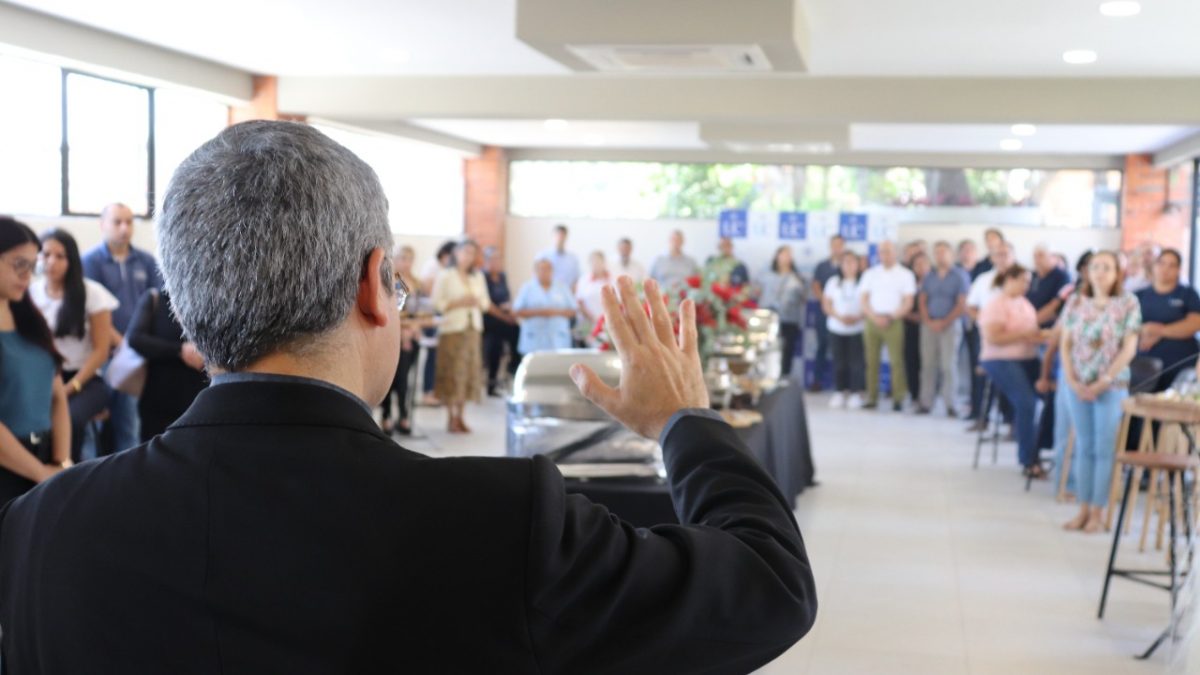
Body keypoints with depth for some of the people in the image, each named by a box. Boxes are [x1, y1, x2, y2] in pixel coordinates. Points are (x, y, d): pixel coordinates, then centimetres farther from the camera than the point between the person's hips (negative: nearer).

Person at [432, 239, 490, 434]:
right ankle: (451, 418, -1)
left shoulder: (478, 277, 13)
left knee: (469, 372, 3)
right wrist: (458, 303, -16)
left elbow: (486, 302, 16)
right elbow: (437, 303, -8)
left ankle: (459, 416, 11)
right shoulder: (445, 276, -2)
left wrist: (477, 302, -5)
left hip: (473, 328, 5)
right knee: (452, 373, -7)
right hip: (452, 328, -5)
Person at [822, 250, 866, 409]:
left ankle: (856, 393, 2)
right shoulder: (833, 281, 8)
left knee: (856, 361, -4)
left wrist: (857, 317, -17)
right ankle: (840, 392, 12)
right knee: (839, 361, 4)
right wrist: (840, 317, -9)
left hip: (858, 328, -2)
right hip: (837, 328, 3)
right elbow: (826, 304, 6)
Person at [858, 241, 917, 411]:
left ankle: (898, 399, -6)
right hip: (872, 320, 3)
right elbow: (863, 298, 8)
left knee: (896, 360, -8)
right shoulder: (871, 274, 13)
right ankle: (871, 398, 4)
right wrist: (874, 317, -7)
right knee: (871, 361, 0)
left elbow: (908, 303, 0)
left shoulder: (905, 274, 6)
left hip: (893, 321, -2)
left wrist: (890, 317, -10)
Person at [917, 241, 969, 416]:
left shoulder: (960, 276, 1)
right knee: (928, 364, 1)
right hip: (929, 325, 4)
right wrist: (928, 321, -4)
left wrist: (944, 322, -9)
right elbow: (922, 301, 11)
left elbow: (962, 305, -4)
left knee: (948, 365, -7)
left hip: (950, 325, -4)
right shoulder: (929, 277, 14)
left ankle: (950, 405, -5)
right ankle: (925, 402, 3)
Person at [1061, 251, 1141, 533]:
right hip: (1078, 386, 3)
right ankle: (1084, 508, 13)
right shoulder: (1076, 303, 6)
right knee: (1084, 447, 7)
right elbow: (1065, 345, 5)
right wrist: (1073, 381, -6)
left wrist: (1104, 381, -13)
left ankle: (1098, 511, 5)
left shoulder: (1128, 304, -3)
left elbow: (1129, 349, -7)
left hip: (1111, 386, -3)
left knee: (1104, 449, 0)